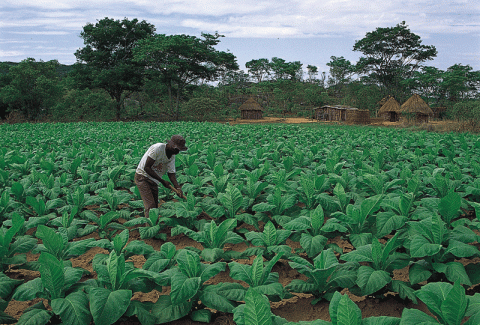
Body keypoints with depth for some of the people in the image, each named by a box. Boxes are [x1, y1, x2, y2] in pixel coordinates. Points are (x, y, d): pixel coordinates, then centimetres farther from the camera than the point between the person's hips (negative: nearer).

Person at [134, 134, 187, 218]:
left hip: (154, 181, 8)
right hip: (142, 177, -8)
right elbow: (146, 168, -23)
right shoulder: (157, 148, -23)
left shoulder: (172, 156, 1)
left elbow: (171, 173, -2)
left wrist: (177, 188, -18)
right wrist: (162, 181, -23)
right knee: (150, 206, -16)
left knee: (155, 207, 7)